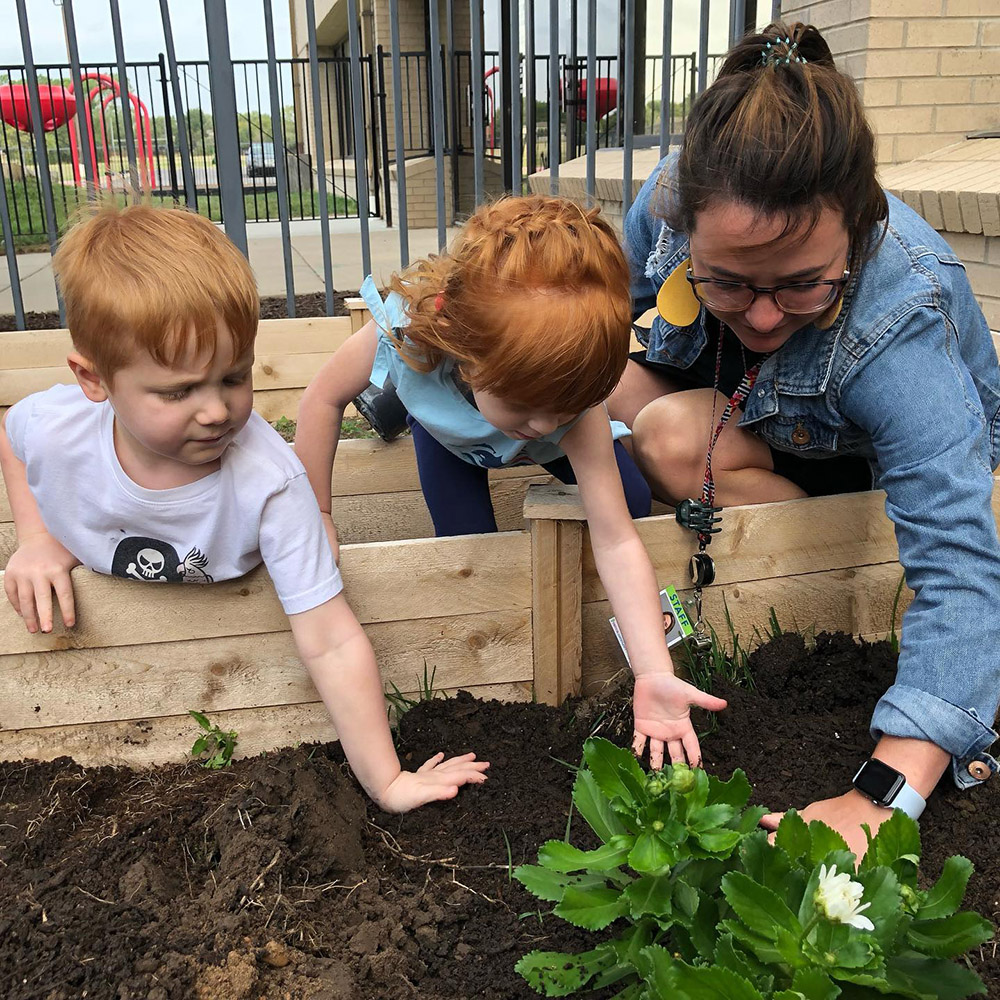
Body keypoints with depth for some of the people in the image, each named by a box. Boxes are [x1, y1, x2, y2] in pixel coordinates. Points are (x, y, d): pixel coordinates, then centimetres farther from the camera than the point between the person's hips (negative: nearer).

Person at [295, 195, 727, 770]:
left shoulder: (575, 399, -42)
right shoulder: (407, 330, -46)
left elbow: (617, 543, -41)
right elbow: (325, 399, -25)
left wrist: (655, 675, -48)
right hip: (447, 424, -1)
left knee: (631, 502, -11)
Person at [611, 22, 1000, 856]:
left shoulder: (894, 325, -43)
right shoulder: (673, 201, -31)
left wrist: (883, 799, -54)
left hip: (882, 457, -4)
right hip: (744, 412, 5)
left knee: (678, 436, -32)